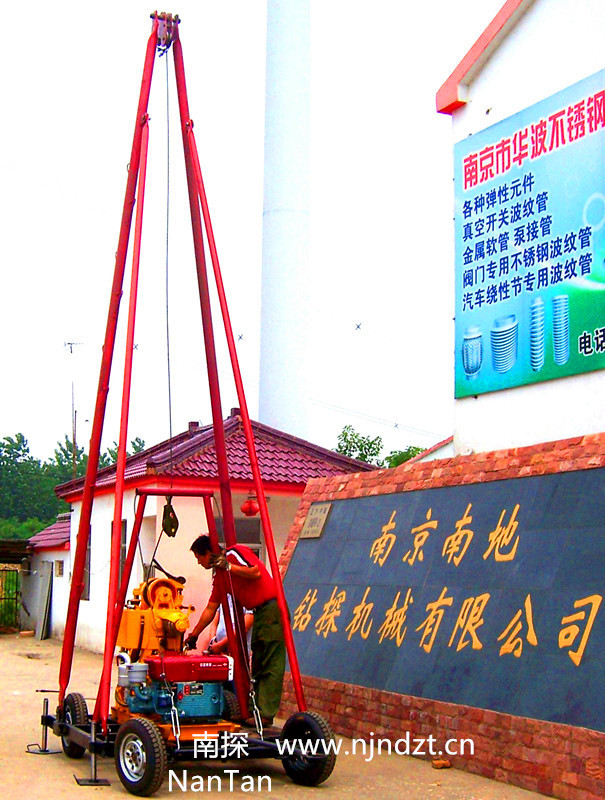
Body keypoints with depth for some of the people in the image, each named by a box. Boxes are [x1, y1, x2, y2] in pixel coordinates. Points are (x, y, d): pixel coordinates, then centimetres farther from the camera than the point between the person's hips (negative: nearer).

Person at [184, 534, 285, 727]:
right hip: (259, 613, 10)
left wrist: (228, 566, -14)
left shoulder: (234, 553, -7)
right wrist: (193, 635, 22)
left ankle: (266, 714, -12)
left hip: (272, 608, -10)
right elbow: (210, 609, 21)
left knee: (271, 664, -9)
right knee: (258, 664, 10)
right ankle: (257, 709, 14)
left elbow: (256, 573, -20)